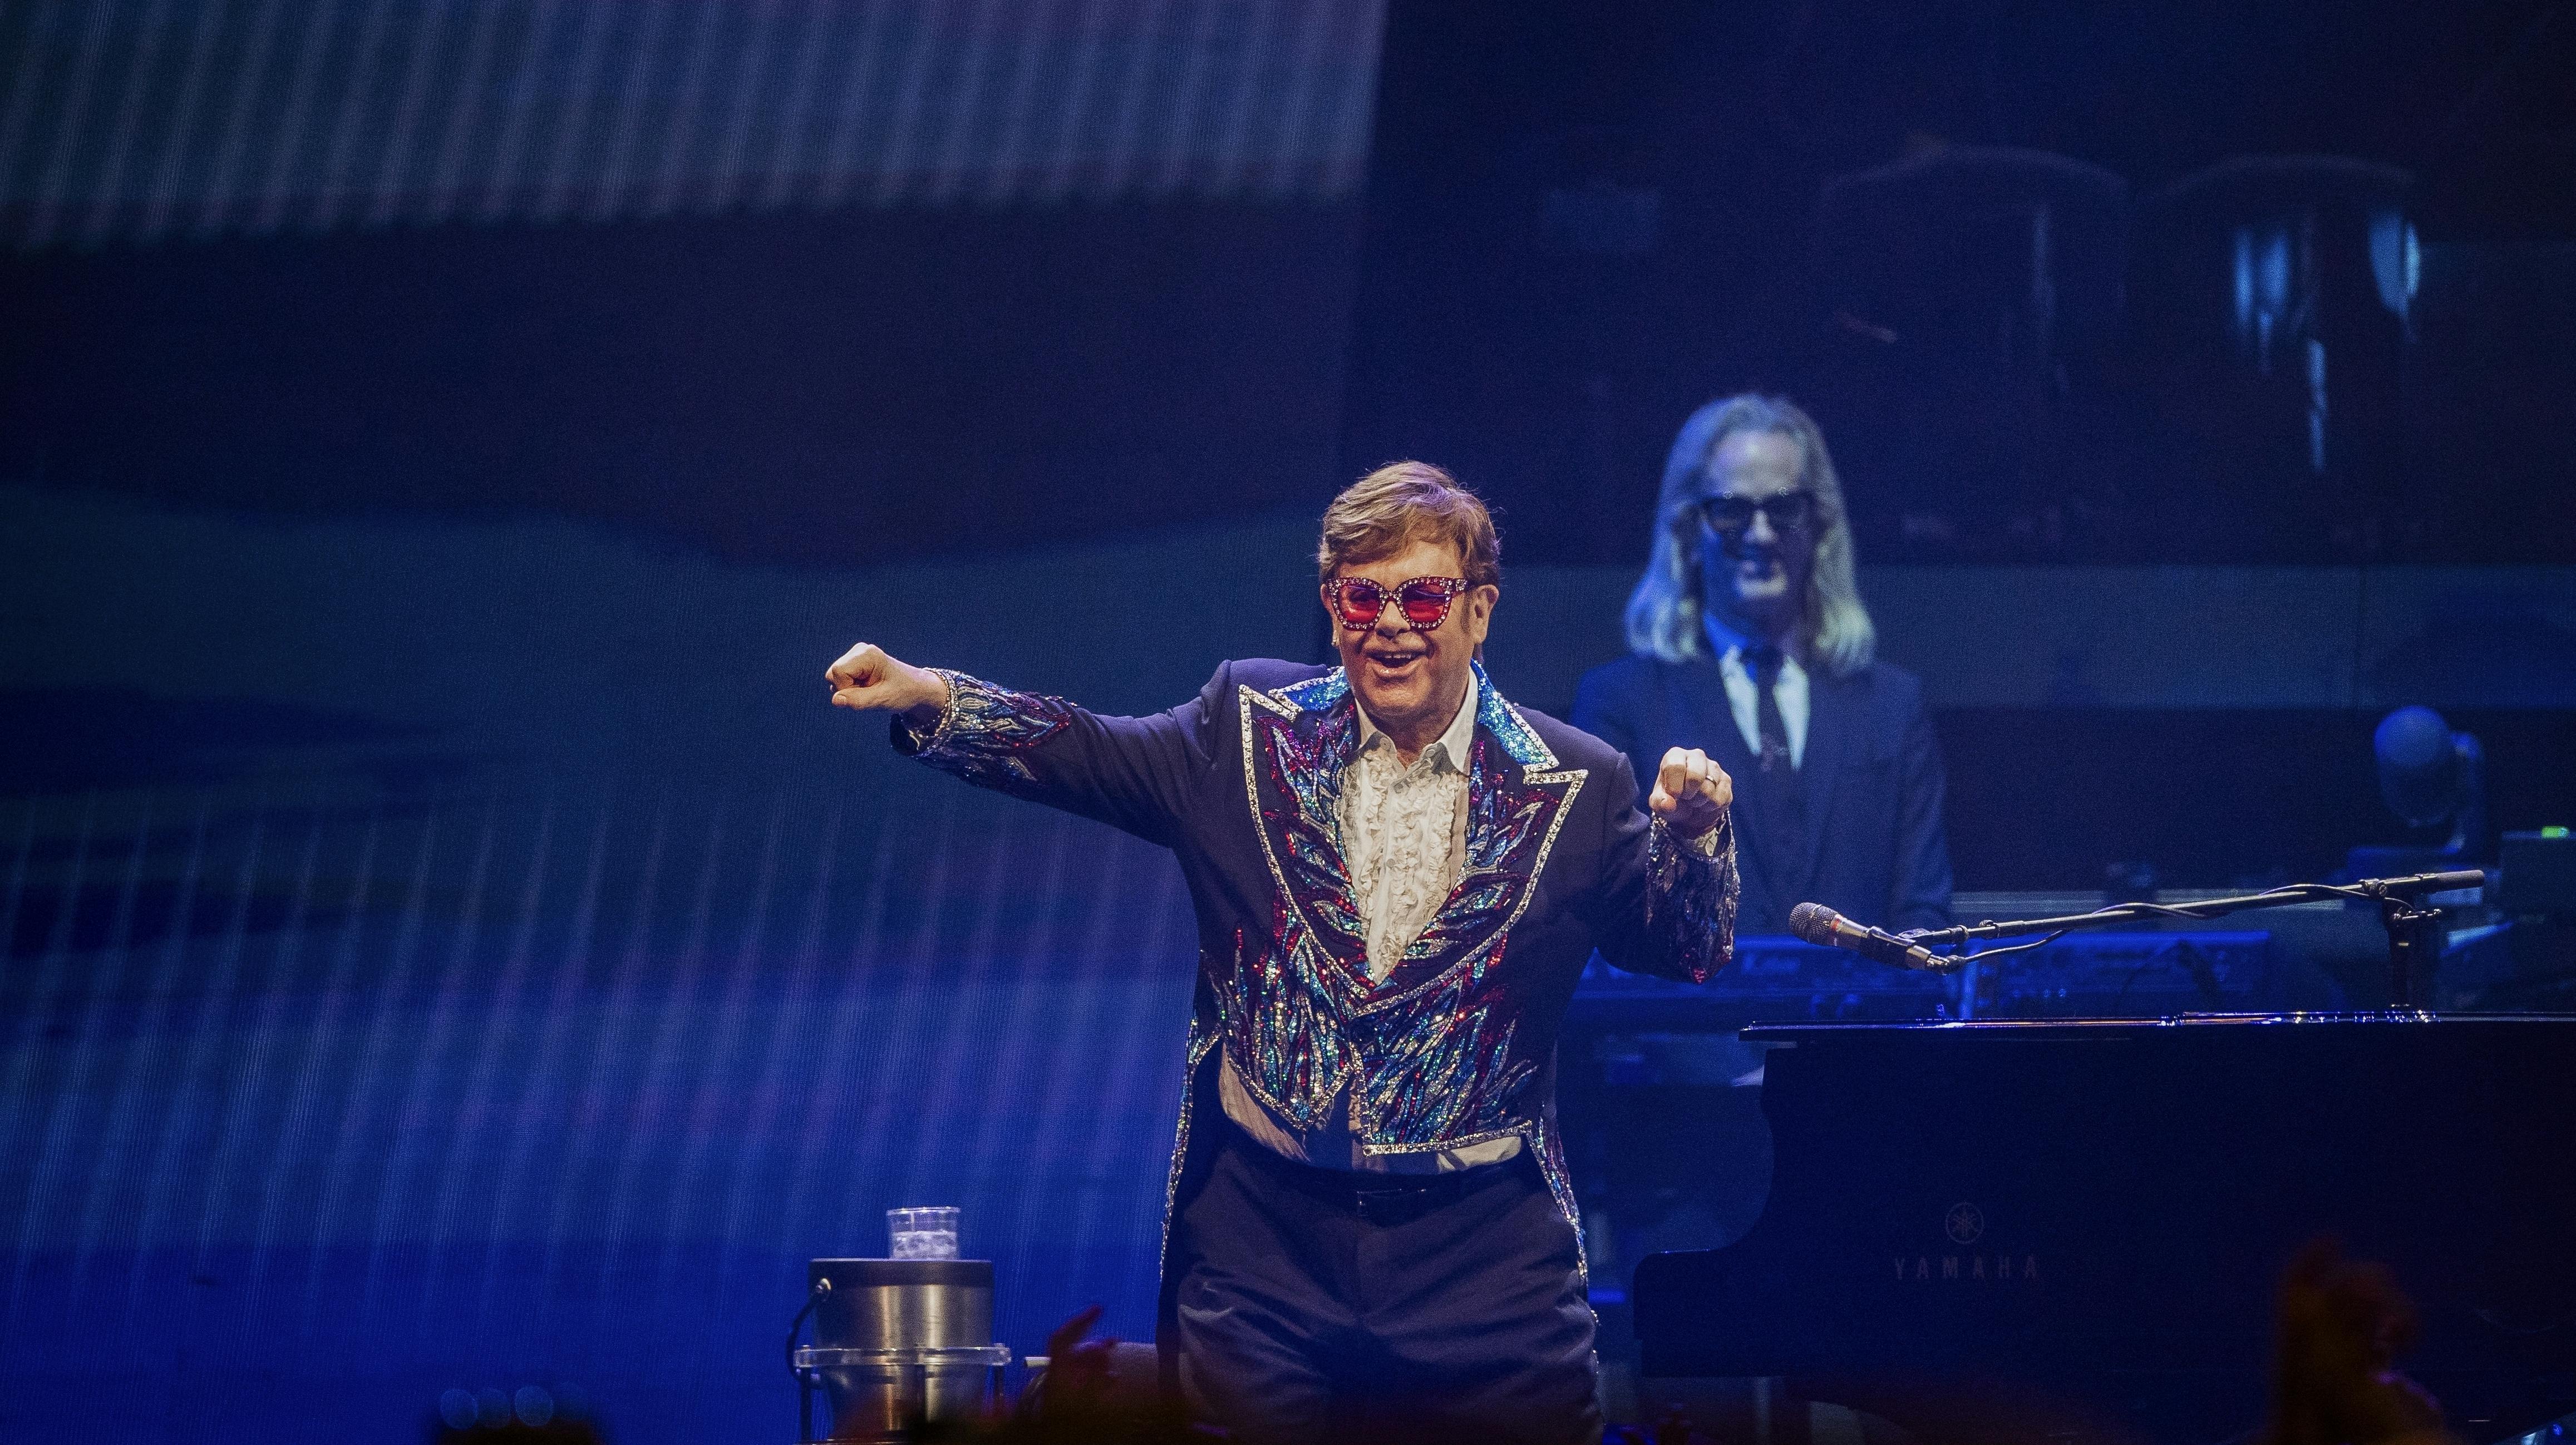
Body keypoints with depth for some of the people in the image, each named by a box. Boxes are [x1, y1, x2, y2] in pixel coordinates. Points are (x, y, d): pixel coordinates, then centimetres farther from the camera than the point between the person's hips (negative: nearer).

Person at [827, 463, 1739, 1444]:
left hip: (1483, 1255, -1)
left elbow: (1684, 950, 2)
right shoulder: (1249, 732, 6)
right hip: (1263, 1234, 1)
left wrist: (1689, 835, -18)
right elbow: (1079, 754, 5)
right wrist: (927, 700, -10)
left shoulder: (1573, 788, 2)